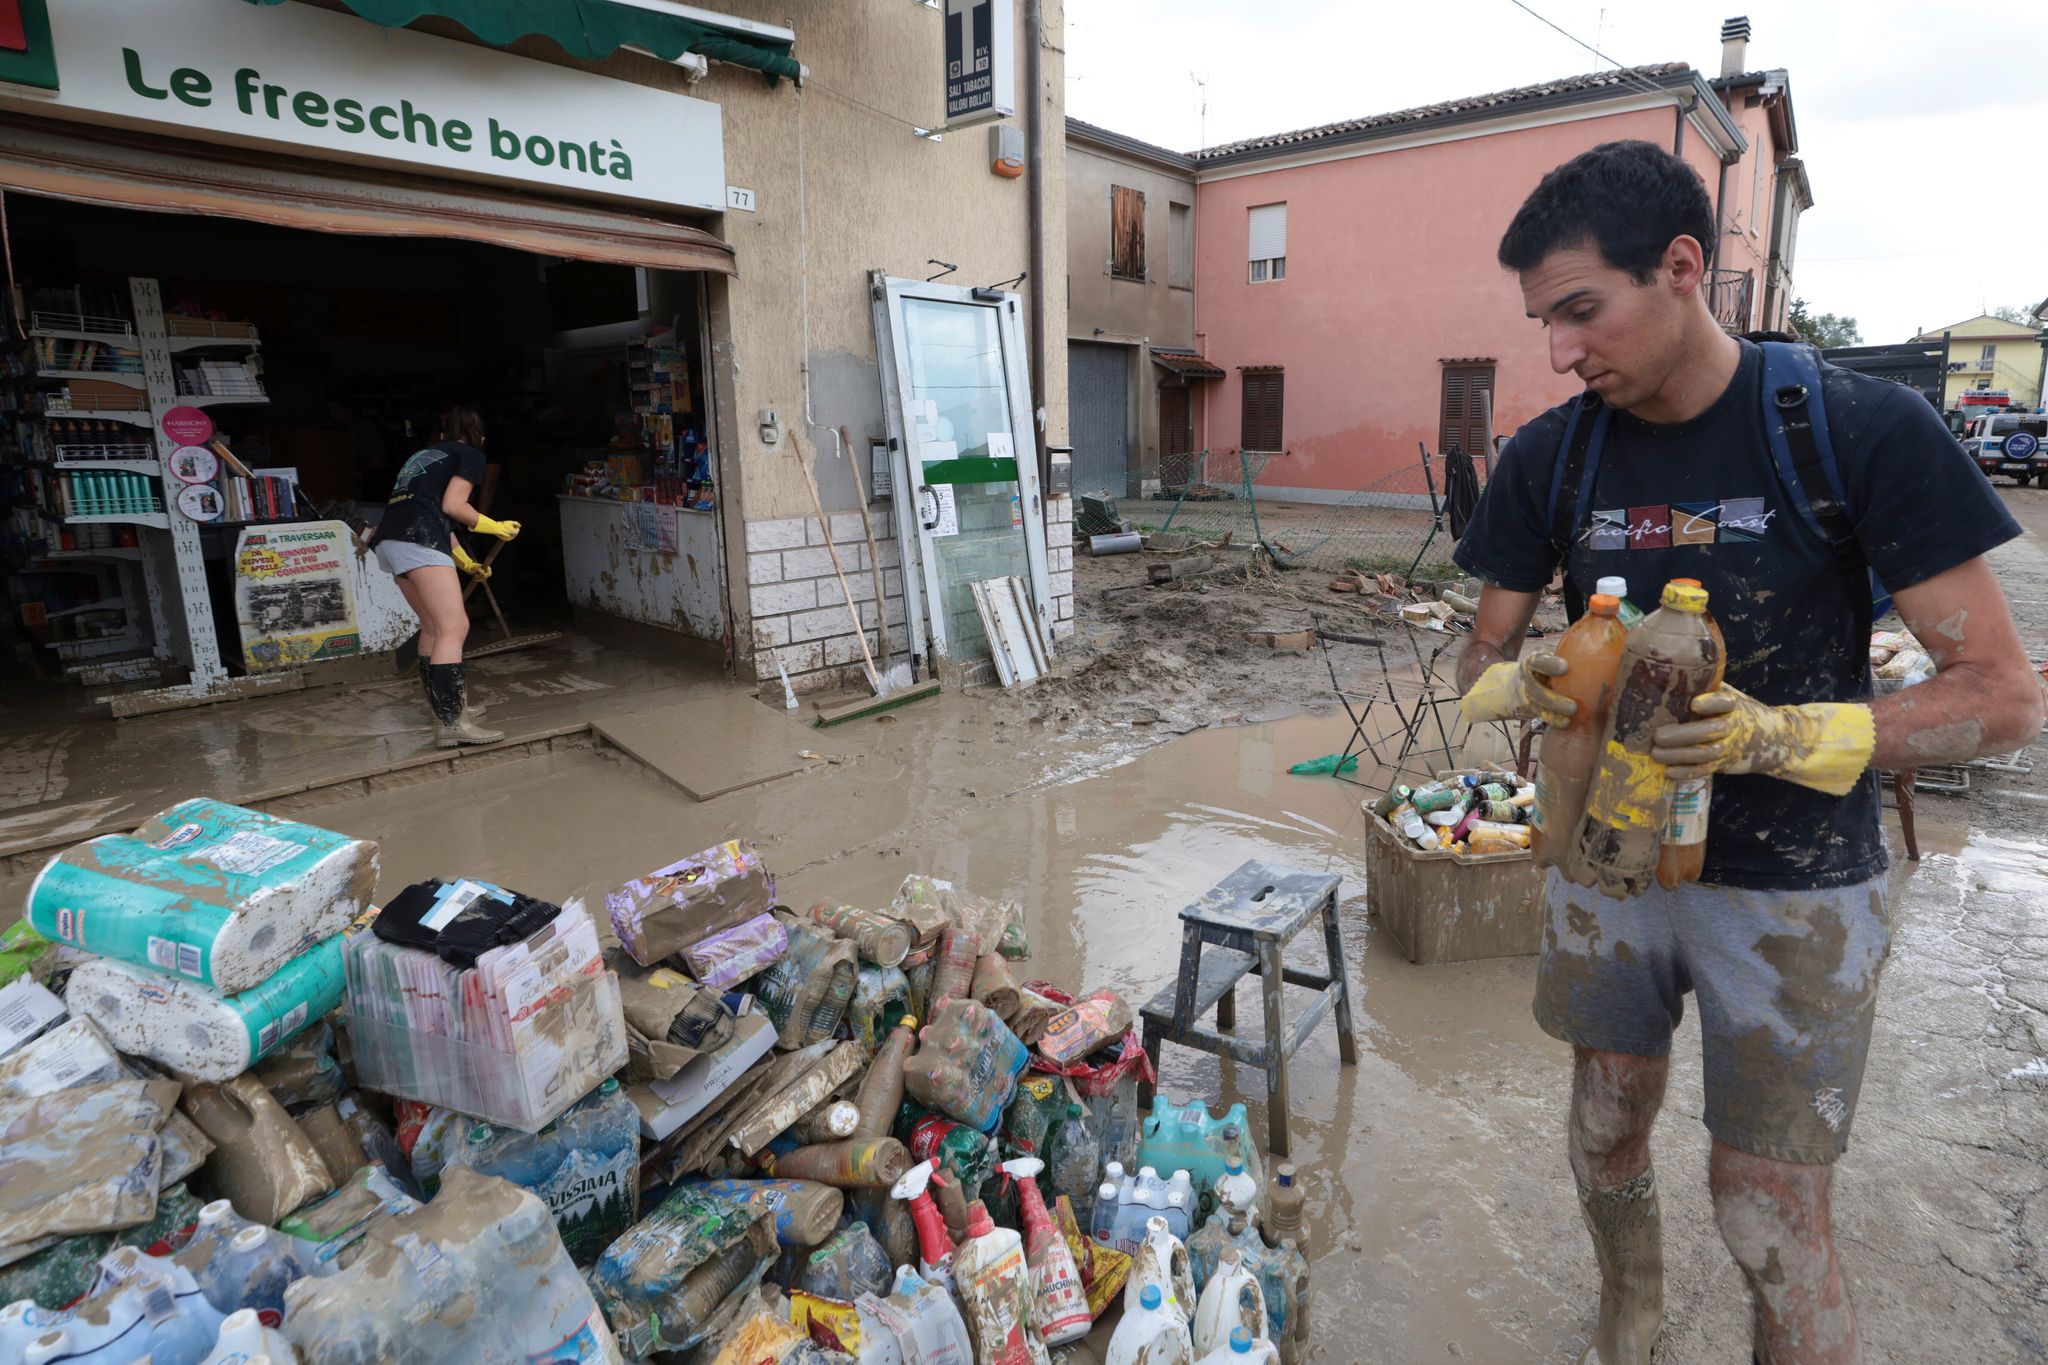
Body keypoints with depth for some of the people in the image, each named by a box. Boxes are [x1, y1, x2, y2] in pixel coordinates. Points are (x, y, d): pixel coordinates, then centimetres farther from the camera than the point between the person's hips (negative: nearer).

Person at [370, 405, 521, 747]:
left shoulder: (426, 455, 32)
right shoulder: (470, 454, 9)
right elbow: (452, 505, -5)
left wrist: (466, 562, 42)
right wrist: (495, 527, 10)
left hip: (390, 540, 9)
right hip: (419, 541, -9)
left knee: (433, 626, 21)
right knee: (454, 629, -14)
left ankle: (439, 701, 31)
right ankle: (451, 723, -23)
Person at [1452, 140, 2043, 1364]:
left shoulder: (1865, 429, -15)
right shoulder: (1551, 457, -4)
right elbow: (1486, 656, 4)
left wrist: (1776, 737, -29)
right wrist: (1522, 691, -20)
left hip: (1791, 888, -3)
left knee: (1772, 1219, 2)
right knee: (1607, 1132, 19)